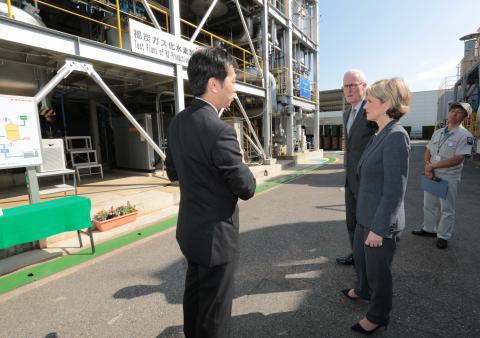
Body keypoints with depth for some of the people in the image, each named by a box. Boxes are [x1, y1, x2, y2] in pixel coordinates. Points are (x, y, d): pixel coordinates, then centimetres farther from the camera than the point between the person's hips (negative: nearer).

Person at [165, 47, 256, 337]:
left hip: (189, 228, 9)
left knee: (194, 294, 27)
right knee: (215, 309, 12)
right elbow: (246, 189, -18)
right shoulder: (220, 131, -26)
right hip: (215, 234, -8)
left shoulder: (177, 122, 1)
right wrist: (239, 162, 0)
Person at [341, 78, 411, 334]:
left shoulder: (396, 136, -22)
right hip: (366, 215, 9)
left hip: (380, 220, -9)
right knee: (359, 256, 27)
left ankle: (377, 316, 37)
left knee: (377, 269, 12)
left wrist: (379, 228, -20)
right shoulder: (380, 135, 6)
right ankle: (363, 290, 54)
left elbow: (395, 189, -24)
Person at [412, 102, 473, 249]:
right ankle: (429, 229, 35)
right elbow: (428, 152, 10)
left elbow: (457, 159, -19)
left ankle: (443, 236, 20)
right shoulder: (438, 133, 10)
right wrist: (427, 166, -9)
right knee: (429, 205, 18)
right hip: (431, 175, 6)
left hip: (449, 177, -6)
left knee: (447, 209, 5)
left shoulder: (464, 135, -11)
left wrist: (433, 166, -18)